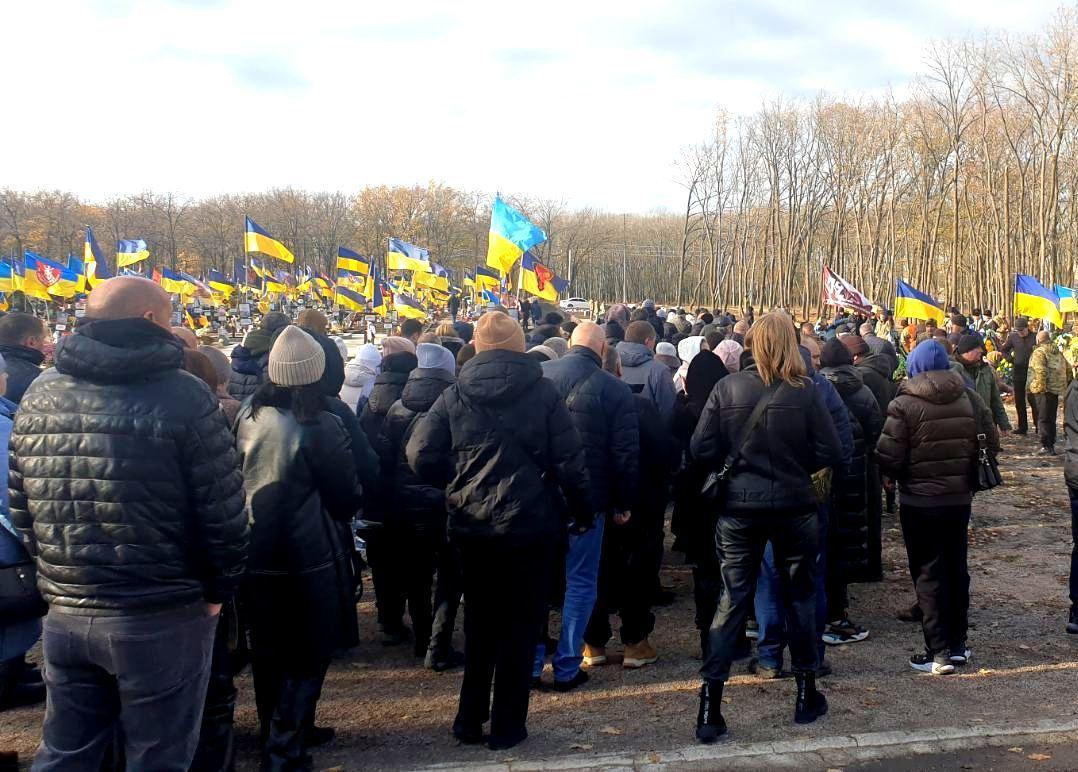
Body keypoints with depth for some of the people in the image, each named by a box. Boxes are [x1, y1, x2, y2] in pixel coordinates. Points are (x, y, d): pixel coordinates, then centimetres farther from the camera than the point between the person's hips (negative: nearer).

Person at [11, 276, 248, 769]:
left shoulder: (38, 395, 4)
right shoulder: (183, 396, -13)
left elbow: (21, 508, 10)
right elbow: (223, 512, -13)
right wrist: (218, 590, 2)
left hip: (64, 613, 5)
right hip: (163, 617, -5)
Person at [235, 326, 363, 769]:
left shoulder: (247, 417, -2)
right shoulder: (320, 426, -18)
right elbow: (348, 497, -7)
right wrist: (338, 513, 14)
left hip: (255, 557, 6)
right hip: (307, 559, -6)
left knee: (268, 655, 20)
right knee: (306, 659, 6)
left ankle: (276, 736, 35)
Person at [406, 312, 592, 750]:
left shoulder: (455, 396, -2)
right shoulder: (543, 393, -8)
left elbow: (420, 454, -8)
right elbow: (569, 462, -11)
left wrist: (457, 485, 7)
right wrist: (583, 511, 2)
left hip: (471, 527, 3)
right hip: (530, 525, -2)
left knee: (479, 624, 19)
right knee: (520, 627, 10)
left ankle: (470, 720, 25)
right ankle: (507, 727, 16)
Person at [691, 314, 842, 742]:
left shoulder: (727, 388, -6)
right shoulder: (804, 391, -9)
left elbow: (701, 446, -8)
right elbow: (830, 452, -9)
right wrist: (796, 466, 9)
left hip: (740, 508, 1)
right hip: (795, 507, -1)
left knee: (732, 601, 6)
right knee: (801, 596, 16)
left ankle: (710, 705, 4)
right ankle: (806, 694, 27)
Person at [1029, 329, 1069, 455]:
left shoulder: (1039, 352, -9)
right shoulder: (1058, 353, 16)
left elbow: (1041, 372, -20)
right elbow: (1068, 370, 19)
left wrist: (1040, 387, -16)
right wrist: (1064, 385, 23)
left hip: (1044, 390, -7)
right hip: (1057, 390, 7)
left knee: (1043, 419, -4)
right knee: (1051, 419, 15)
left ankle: (1047, 446, -7)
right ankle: (1051, 445, 20)